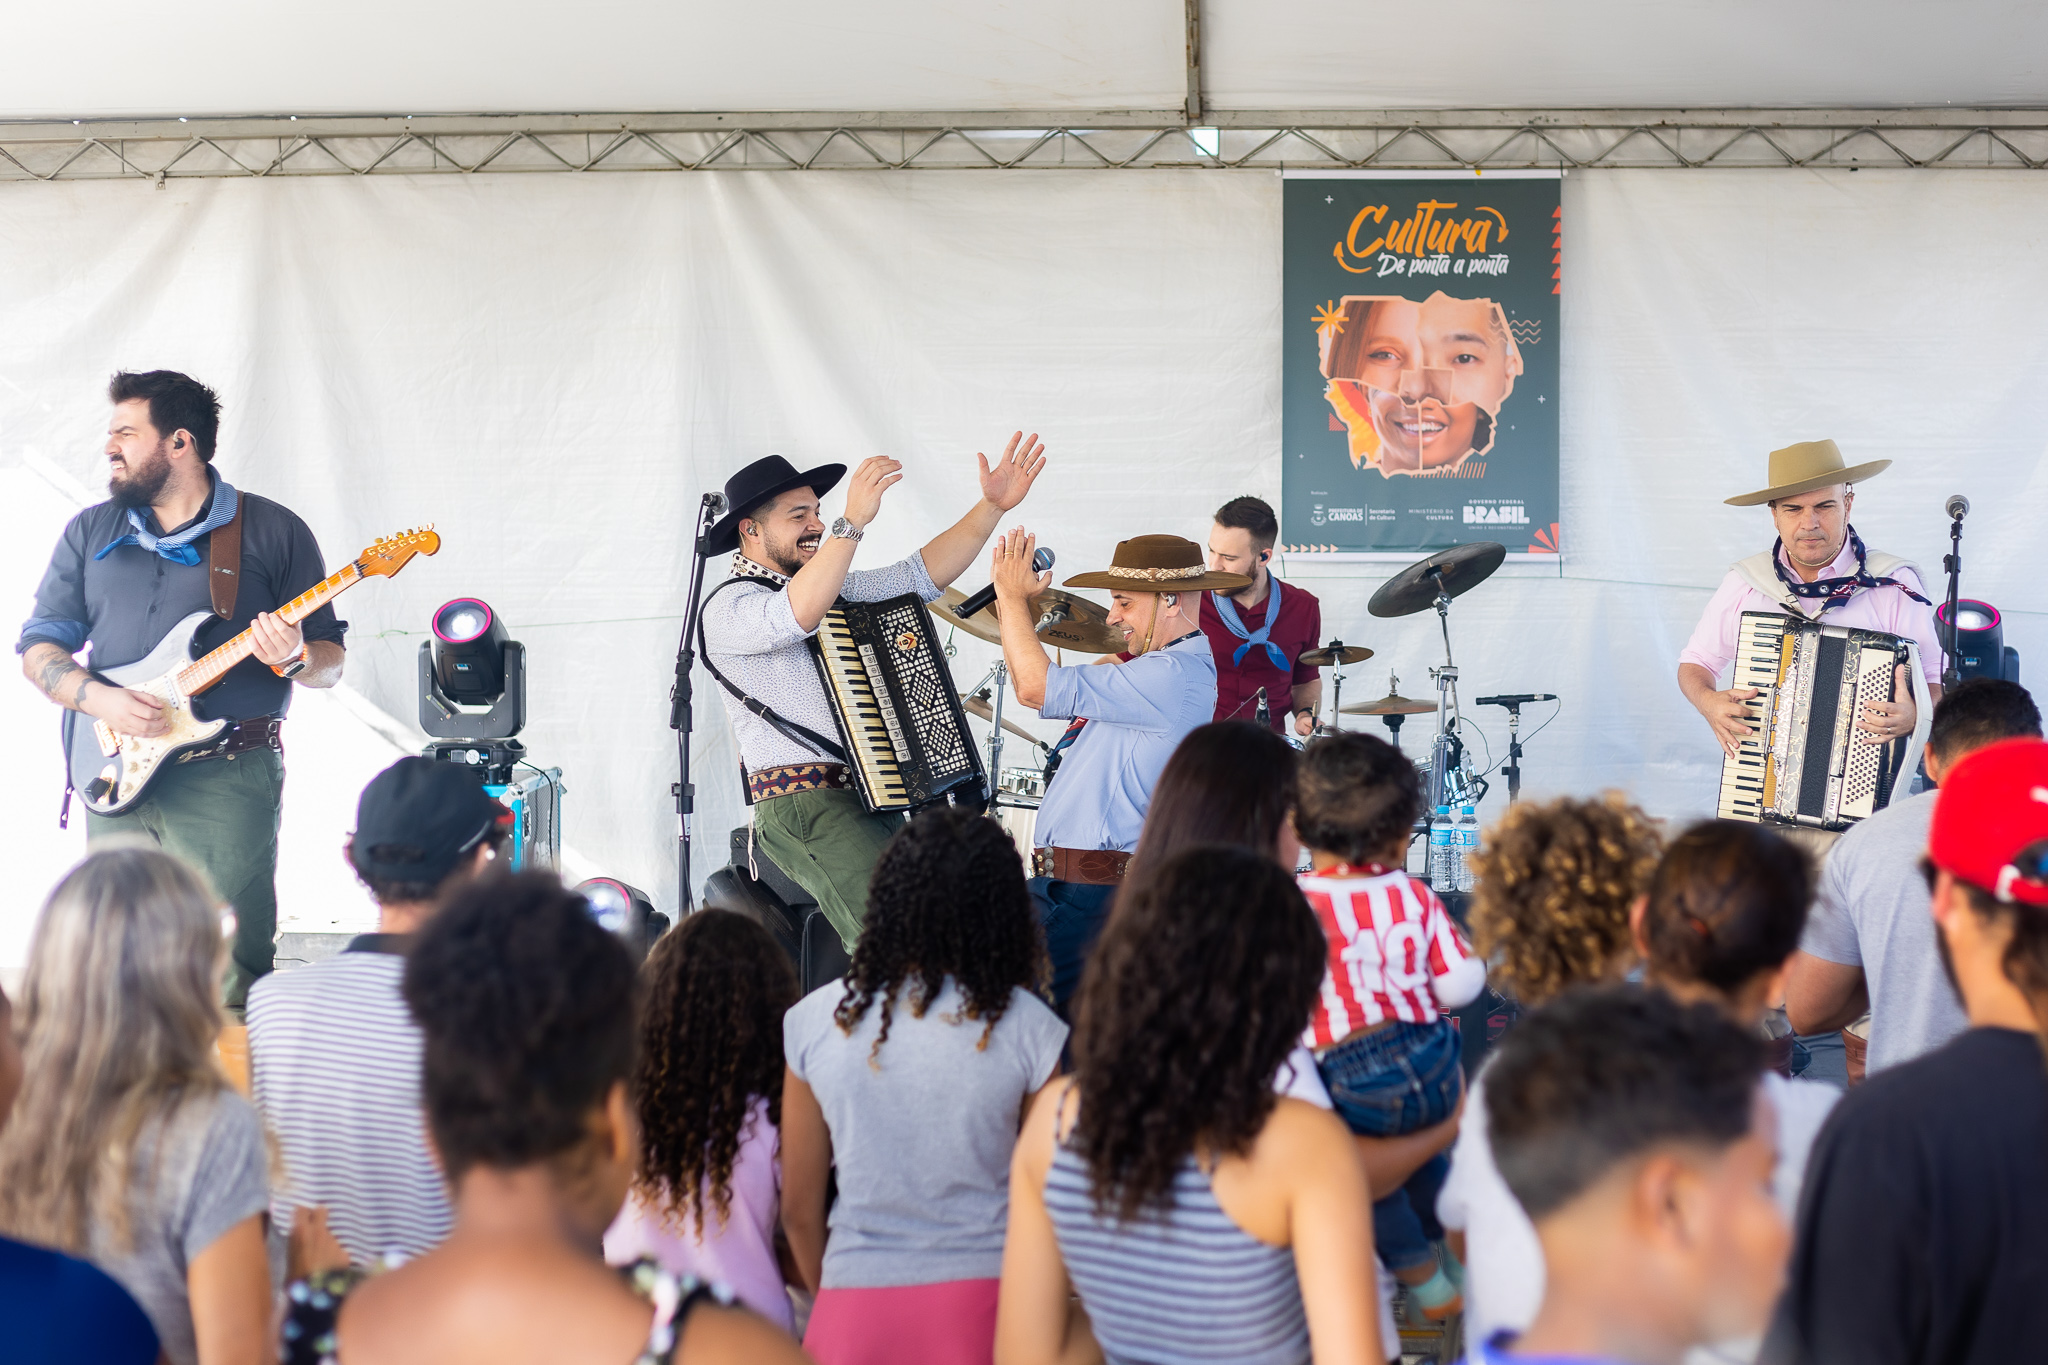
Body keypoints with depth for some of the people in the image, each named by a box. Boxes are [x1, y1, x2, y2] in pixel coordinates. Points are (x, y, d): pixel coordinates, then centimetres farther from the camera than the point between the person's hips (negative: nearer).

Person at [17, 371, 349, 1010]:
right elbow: (39, 644, 11)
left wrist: (294, 658, -18)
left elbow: (330, 661, 5)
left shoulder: (274, 532, 4)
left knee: (232, 972, -7)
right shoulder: (90, 532, 14)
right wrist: (98, 699, -8)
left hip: (228, 782, -3)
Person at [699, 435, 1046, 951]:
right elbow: (794, 618, -25)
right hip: (804, 806, -8)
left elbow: (921, 574, 18)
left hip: (876, 803, 8)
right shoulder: (728, 607, -4)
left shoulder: (833, 585, 23)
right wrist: (854, 522, -32)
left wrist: (992, 506, 7)